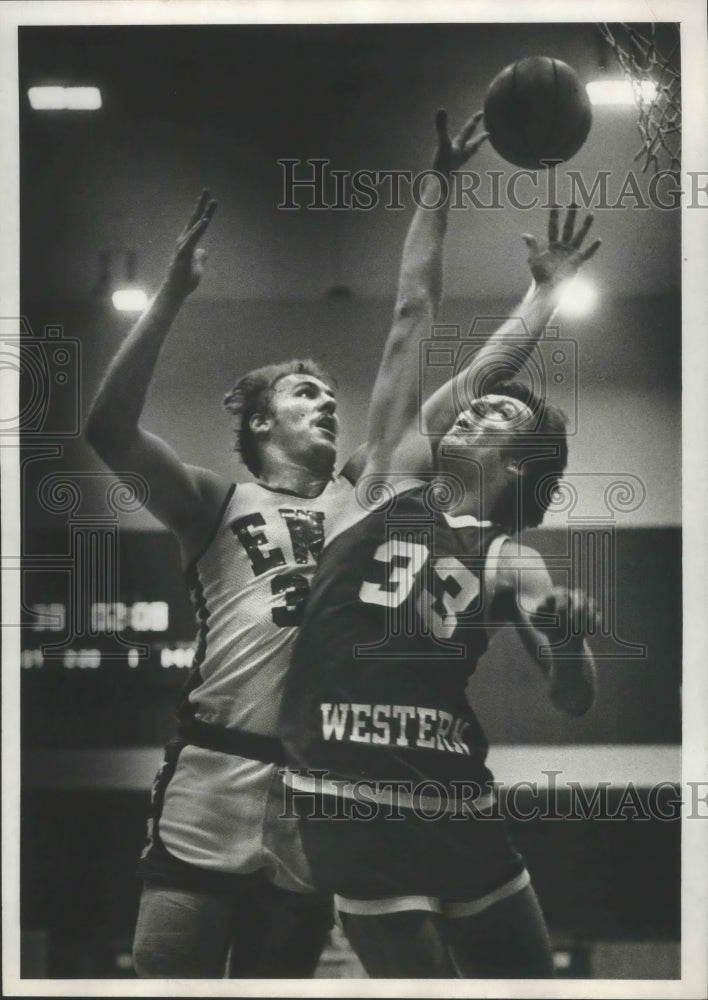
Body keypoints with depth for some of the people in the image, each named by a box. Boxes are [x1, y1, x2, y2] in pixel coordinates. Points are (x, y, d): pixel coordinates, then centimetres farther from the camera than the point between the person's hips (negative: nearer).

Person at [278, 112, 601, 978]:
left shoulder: (511, 561, 9)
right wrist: (441, 182, 8)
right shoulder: (394, 482, 9)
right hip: (354, 801, -2)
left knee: (531, 974, 9)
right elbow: (413, 317, 8)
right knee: (419, 974, -6)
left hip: (457, 801, 3)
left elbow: (574, 702, 3)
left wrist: (569, 644, -19)